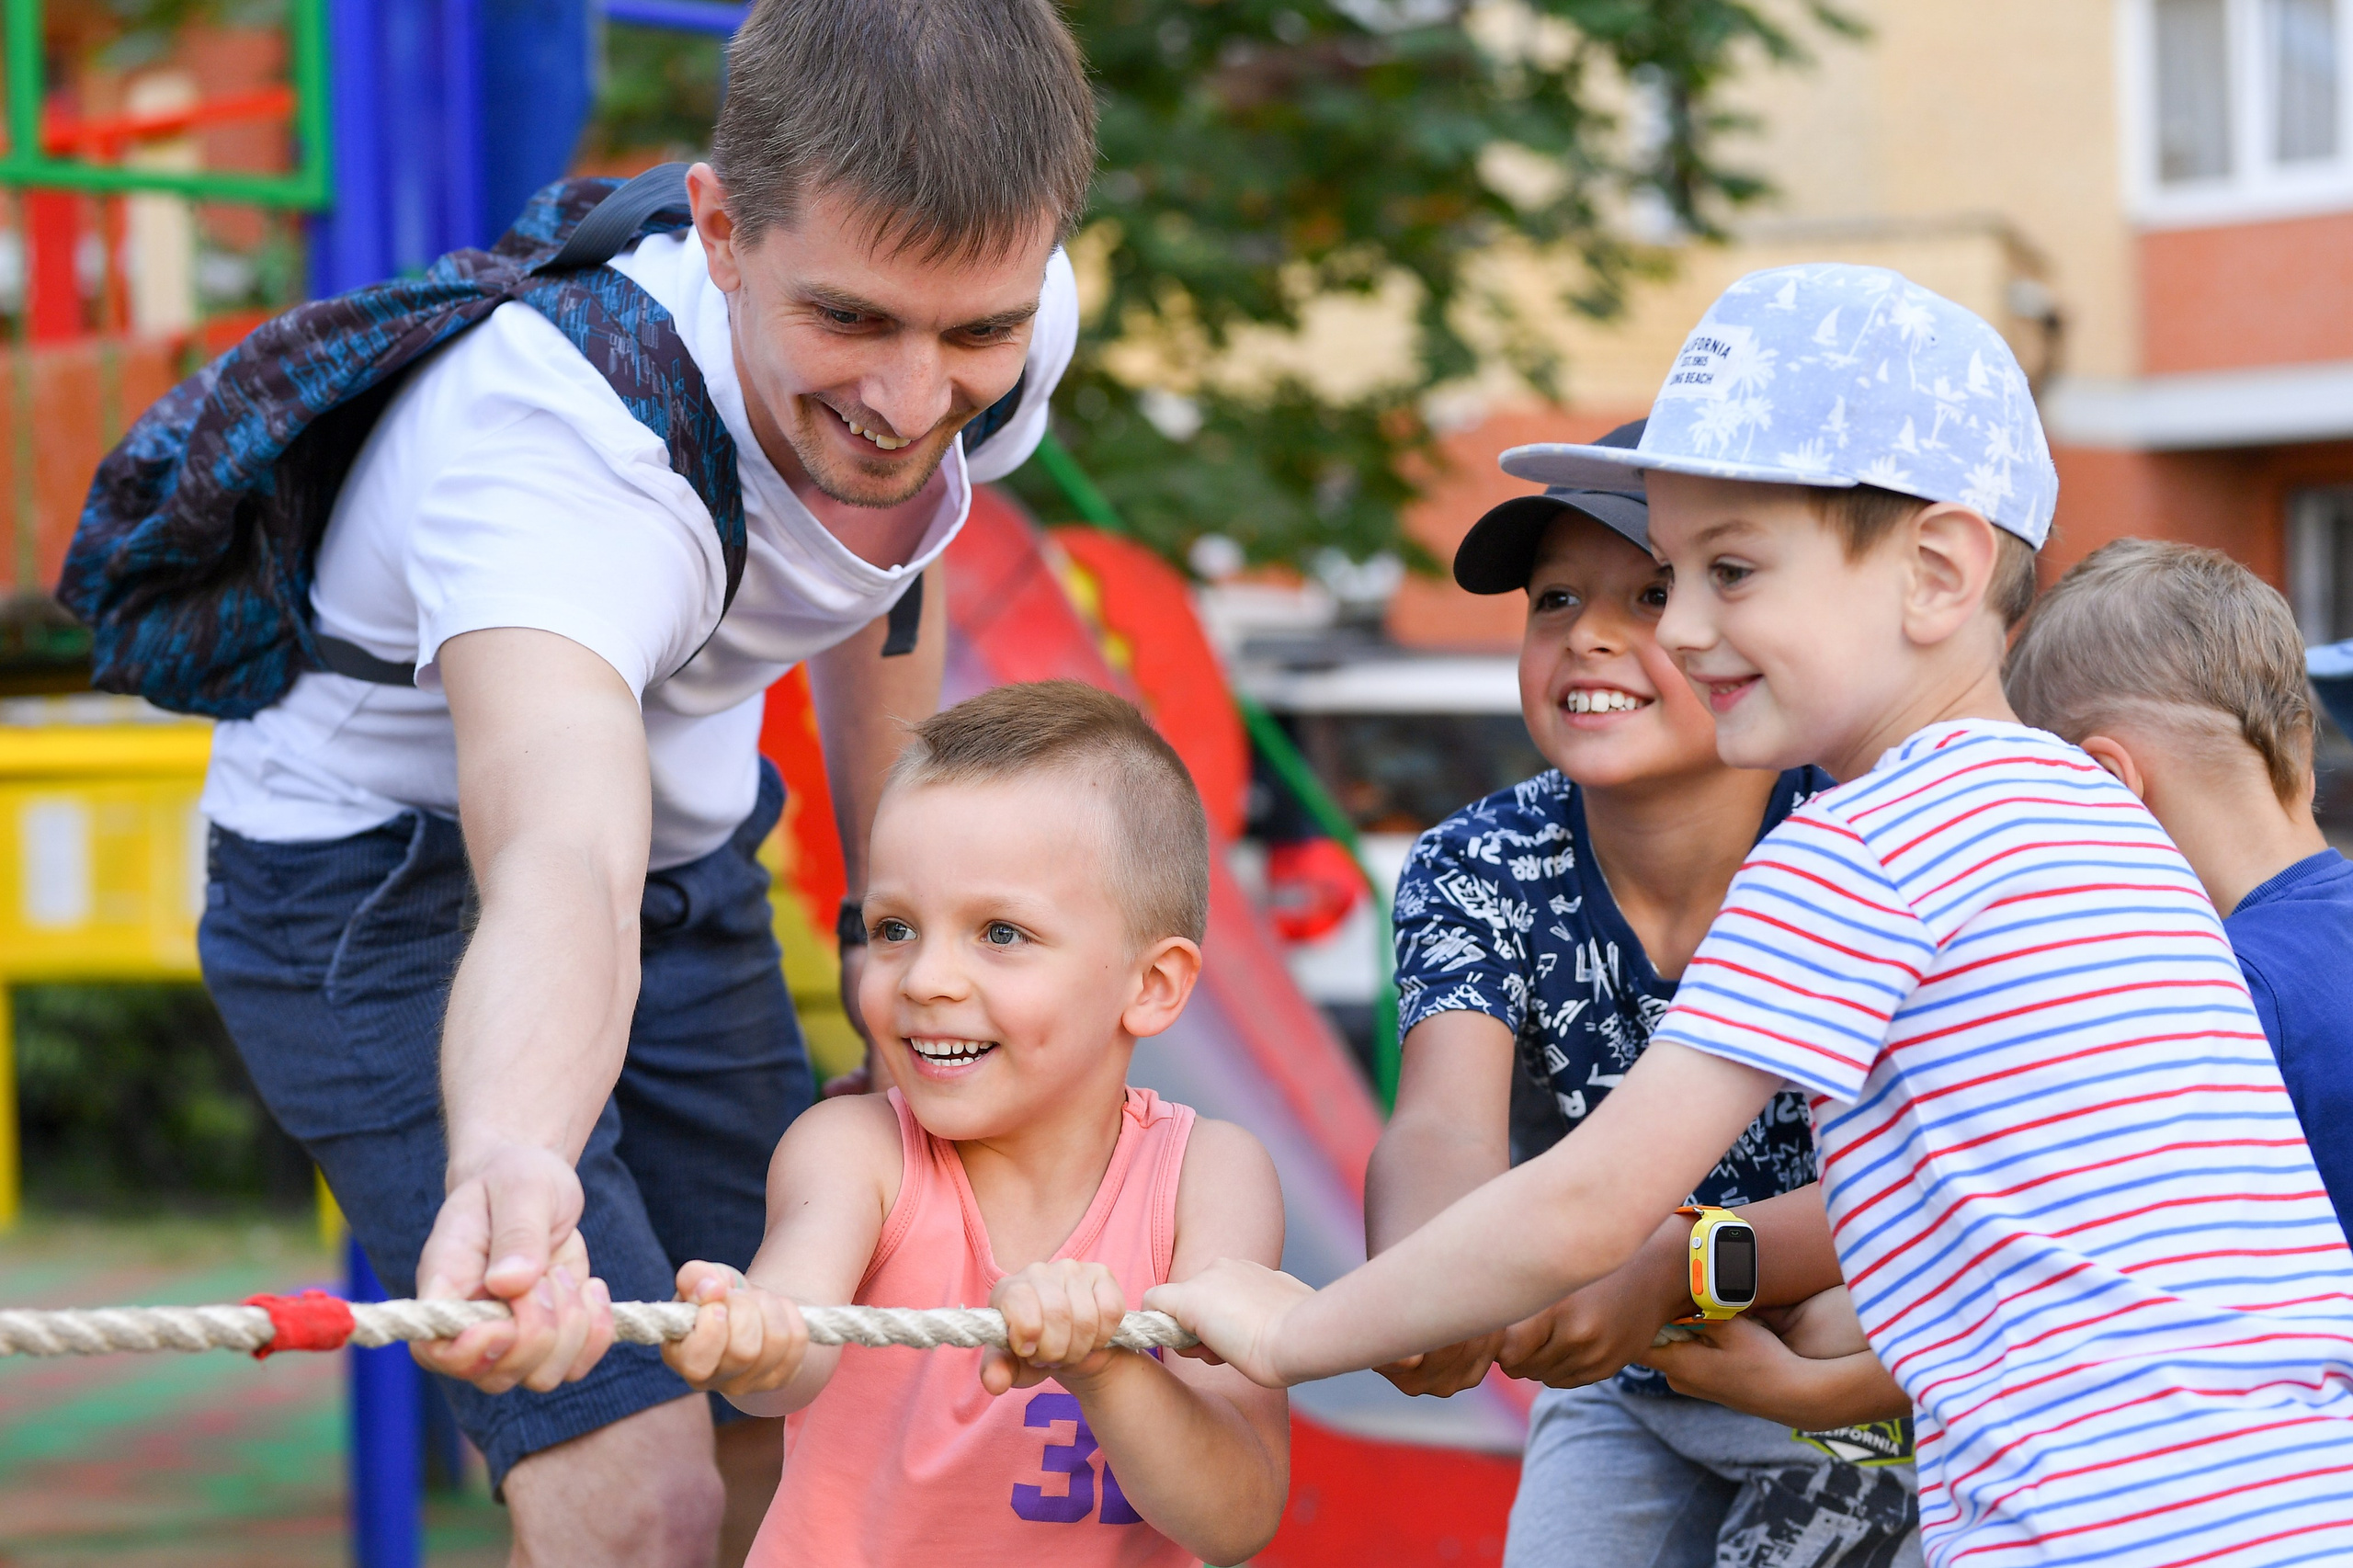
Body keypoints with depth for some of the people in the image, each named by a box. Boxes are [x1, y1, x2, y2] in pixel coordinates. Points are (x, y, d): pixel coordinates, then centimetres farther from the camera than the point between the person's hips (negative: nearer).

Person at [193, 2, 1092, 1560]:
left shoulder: (1009, 328, -18)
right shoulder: (555, 442, -40)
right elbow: (560, 870, -58)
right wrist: (507, 1168, -78)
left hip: (690, 846, 7)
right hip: (388, 882, -6)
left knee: (796, 1432, 11)